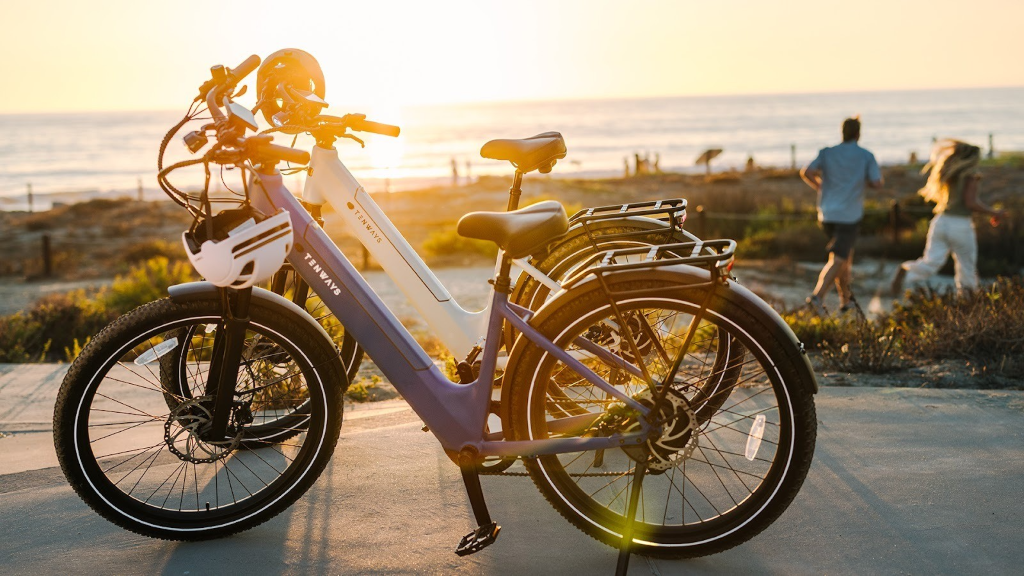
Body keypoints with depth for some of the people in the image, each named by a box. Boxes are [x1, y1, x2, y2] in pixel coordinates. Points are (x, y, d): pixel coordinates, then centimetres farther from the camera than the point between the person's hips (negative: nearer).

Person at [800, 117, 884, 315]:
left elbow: (806, 172, -9)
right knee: (837, 260, -7)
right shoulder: (866, 156, -2)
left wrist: (820, 187, 9)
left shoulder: (827, 153, 3)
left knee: (845, 253, 22)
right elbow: (877, 183, -6)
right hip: (850, 215, -4)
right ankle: (817, 296, -27)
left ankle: (846, 299, 26)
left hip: (827, 214, 4)